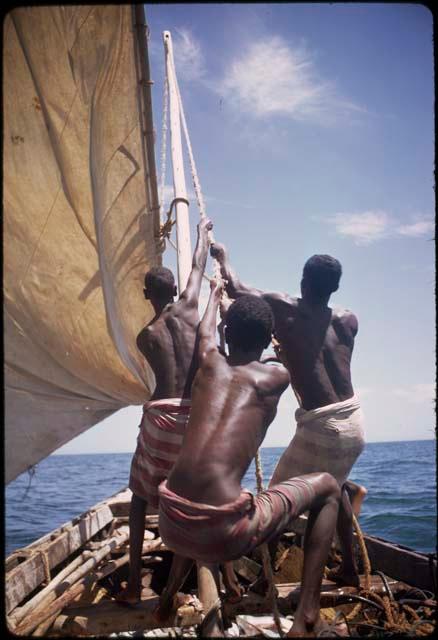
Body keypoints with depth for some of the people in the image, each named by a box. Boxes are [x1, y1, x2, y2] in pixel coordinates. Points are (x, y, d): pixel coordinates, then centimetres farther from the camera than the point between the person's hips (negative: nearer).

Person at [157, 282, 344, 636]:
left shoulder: (210, 363, 11)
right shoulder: (276, 376, 4)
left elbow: (206, 330, 36)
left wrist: (216, 294, 57)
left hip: (172, 525, 5)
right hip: (223, 535, -5)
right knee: (327, 486, 17)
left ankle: (172, 589, 36)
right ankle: (307, 620, 13)